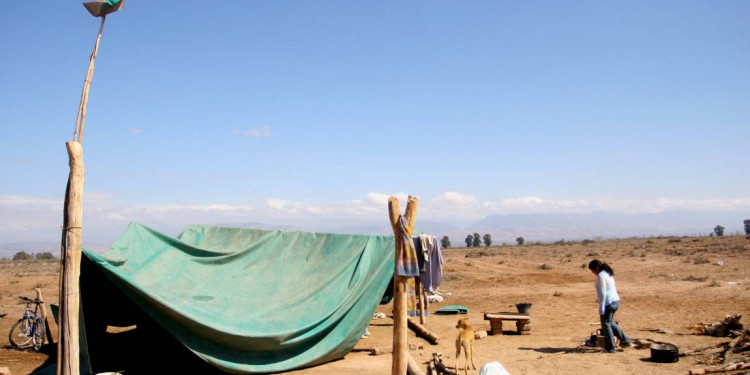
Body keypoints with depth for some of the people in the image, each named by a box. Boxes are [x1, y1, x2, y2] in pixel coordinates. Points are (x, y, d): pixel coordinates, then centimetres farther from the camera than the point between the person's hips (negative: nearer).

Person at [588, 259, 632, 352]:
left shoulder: (601, 276, -16)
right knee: (610, 322, 23)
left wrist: (601, 309, -16)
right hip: (615, 300, 9)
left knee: (606, 324, 4)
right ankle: (624, 340, 24)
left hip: (608, 303, -9)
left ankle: (610, 347, 11)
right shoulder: (608, 273, 13)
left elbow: (603, 293, -19)